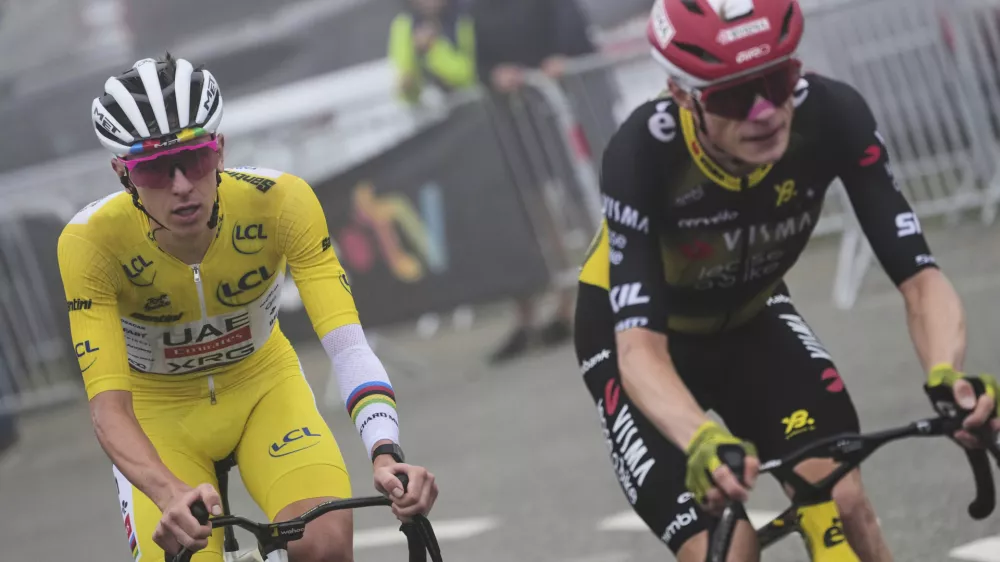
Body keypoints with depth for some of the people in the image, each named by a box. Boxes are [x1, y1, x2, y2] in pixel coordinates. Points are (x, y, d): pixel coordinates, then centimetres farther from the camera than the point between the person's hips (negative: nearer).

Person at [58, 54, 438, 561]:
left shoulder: (279, 201, -28)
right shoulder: (92, 242, -30)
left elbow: (347, 345, -32)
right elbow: (108, 407, -34)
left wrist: (385, 457, -50)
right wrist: (172, 495, -53)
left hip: (262, 386, 1)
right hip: (159, 409, 0)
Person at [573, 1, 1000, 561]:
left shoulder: (833, 115, -29)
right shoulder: (643, 153, -35)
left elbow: (920, 277, -30)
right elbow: (640, 346, -42)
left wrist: (948, 376, -52)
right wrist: (703, 443, -62)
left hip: (749, 319, 3)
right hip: (639, 331, -3)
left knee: (841, 503, -20)